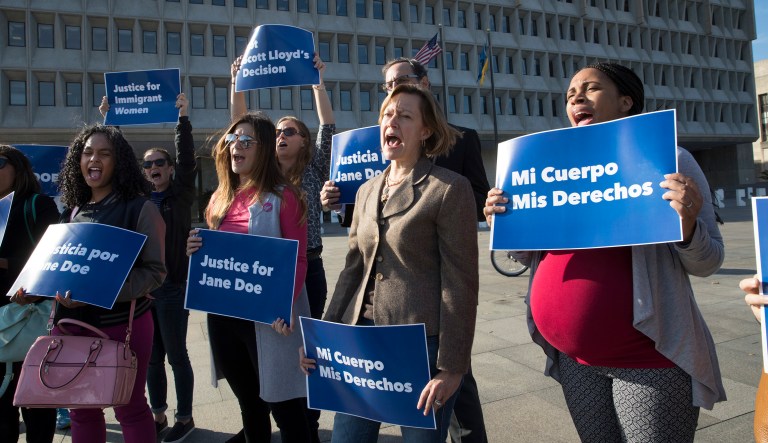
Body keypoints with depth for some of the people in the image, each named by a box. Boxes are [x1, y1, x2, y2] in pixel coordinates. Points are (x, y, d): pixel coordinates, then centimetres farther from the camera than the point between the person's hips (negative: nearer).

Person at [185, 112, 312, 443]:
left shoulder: (283, 196, -9)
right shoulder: (220, 198, 11)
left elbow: (297, 260, -13)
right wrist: (196, 250, -3)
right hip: (223, 314, 7)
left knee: (283, 404, 4)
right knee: (248, 402, 22)